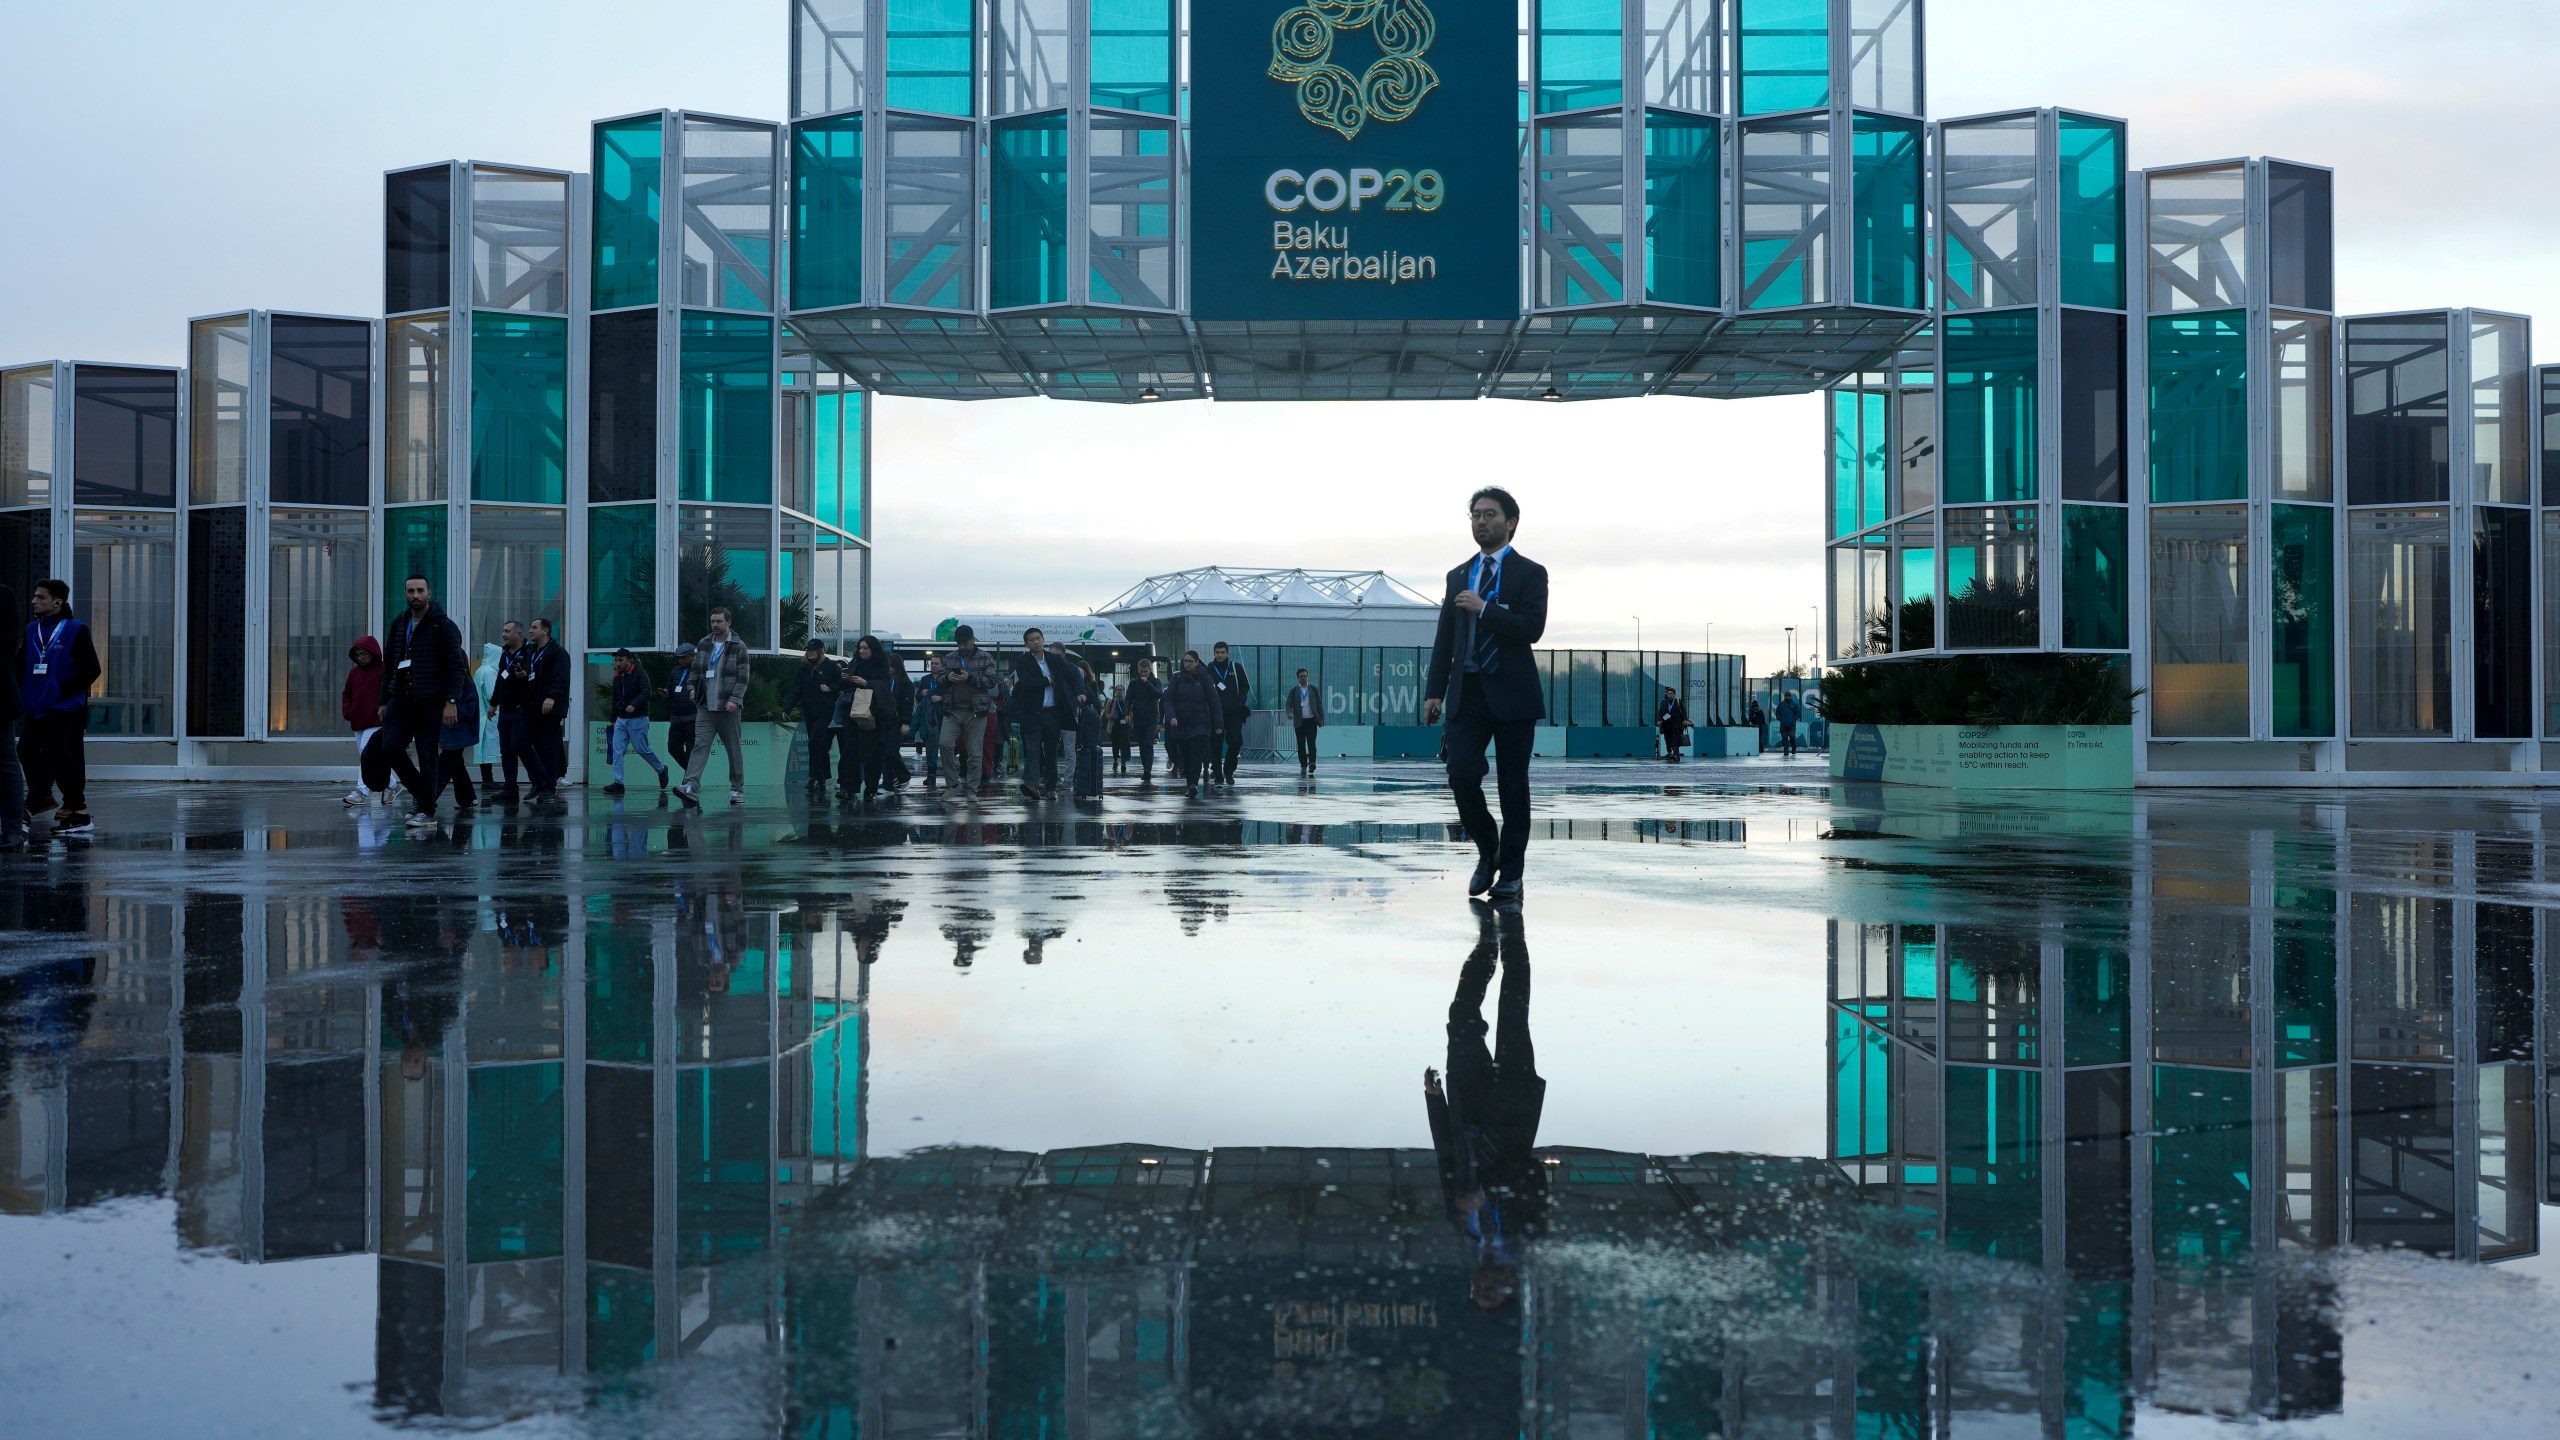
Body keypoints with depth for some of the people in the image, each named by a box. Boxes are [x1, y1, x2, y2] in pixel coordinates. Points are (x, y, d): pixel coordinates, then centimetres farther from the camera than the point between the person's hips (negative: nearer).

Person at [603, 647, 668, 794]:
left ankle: (661, 770, 23)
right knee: (617, 750, -5)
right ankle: (618, 782, -6)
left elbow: (646, 693, -19)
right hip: (621, 719, 7)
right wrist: (613, 719, 25)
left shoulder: (639, 673, -8)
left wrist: (634, 705, -34)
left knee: (642, 749, -1)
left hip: (638, 719, -6)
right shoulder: (617, 677, 14)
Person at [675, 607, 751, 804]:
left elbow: (743, 677, -7)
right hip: (705, 706, 3)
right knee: (700, 745, -10)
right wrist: (692, 688, 4)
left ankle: (737, 788, 15)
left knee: (734, 749, 5)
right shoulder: (703, 644, 10)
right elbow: (695, 669, 19)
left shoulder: (738, 646, -2)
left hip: (727, 707, -3)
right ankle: (691, 786, -20)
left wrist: (735, 699, -17)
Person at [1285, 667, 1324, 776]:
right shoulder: (1293, 690, 7)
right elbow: (1289, 704, 3)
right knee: (1301, 745, 2)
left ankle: (1312, 762, -16)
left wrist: (1321, 719, 1)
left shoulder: (1314, 689, 7)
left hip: (1311, 721, -1)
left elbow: (1319, 705, 8)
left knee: (1311, 742, -12)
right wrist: (1290, 713, -19)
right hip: (1299, 721, 1)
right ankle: (1303, 766, 7)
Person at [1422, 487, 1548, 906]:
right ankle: (1487, 851, 16)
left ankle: (1510, 875, 9)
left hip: (1511, 693, -4)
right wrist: (1435, 690, 7)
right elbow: (1444, 638, 14)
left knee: (1512, 785, 1)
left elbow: (1531, 628, -13)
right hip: (1468, 693, 4)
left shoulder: (1529, 573, 1)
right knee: (1462, 775, -7)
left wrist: (1483, 608, -15)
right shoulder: (1458, 576, 15)